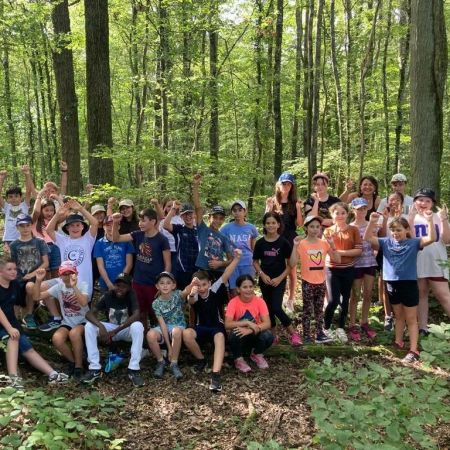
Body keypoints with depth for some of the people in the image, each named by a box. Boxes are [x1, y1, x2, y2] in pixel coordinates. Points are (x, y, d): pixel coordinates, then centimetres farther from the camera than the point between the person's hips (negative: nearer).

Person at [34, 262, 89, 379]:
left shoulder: (82, 285, -10)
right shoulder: (59, 287, 3)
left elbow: (84, 302, -30)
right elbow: (37, 297, -2)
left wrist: (74, 286, -40)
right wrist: (38, 280, -16)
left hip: (83, 322, -4)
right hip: (67, 323, 4)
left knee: (74, 333, -38)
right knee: (56, 339, -28)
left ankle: (79, 366, -16)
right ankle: (72, 361, 1)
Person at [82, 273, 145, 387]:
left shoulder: (131, 295, -17)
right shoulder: (108, 295, -11)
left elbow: (136, 315, -32)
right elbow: (89, 314, -19)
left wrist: (116, 331, -36)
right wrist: (101, 326, -39)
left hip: (127, 330, -2)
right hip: (110, 328, 3)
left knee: (138, 326, -36)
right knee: (89, 326, -22)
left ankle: (134, 370, -30)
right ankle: (95, 368, -19)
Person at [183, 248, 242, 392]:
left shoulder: (214, 290, -7)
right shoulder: (194, 296, -10)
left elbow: (225, 275, -18)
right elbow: (191, 301, -36)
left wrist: (236, 259, -31)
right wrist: (191, 294, -62)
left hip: (217, 326, -1)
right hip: (201, 328, 1)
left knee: (219, 337, -37)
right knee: (186, 333, -32)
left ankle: (216, 375, -50)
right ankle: (201, 360, -6)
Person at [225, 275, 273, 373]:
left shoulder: (259, 301, -14)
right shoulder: (234, 302, -17)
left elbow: (267, 323, -22)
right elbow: (227, 324, -28)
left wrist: (250, 330, -37)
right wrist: (247, 322, -36)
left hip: (254, 336, 2)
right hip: (240, 336, -1)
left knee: (268, 336, -29)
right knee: (235, 333, -35)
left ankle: (257, 354, 4)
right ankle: (238, 359, -6)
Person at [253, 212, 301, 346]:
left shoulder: (283, 242, -7)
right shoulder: (260, 243, 0)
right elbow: (255, 261, 7)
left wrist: (280, 278, -12)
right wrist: (262, 275, -8)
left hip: (279, 281, -3)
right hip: (265, 280, 3)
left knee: (276, 308, -13)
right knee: (268, 308, 10)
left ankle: (293, 333, 3)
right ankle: (273, 335, 24)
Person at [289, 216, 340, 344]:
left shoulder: (324, 243, 2)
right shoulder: (302, 244, -8)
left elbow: (337, 260, 0)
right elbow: (292, 263, -15)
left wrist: (332, 245, -12)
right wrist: (295, 246, -23)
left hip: (321, 281, 4)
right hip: (307, 282, -4)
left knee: (319, 309, 12)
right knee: (307, 310, 2)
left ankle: (320, 334, 19)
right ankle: (306, 336, 8)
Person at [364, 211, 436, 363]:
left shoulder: (413, 243, -6)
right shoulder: (386, 242, 2)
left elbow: (431, 238, -19)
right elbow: (367, 238, -4)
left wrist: (429, 220, -30)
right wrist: (372, 222, -17)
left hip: (409, 284, -4)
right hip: (392, 284, 4)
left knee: (411, 319, 3)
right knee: (398, 316, 20)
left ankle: (413, 350, 3)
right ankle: (398, 343, 33)